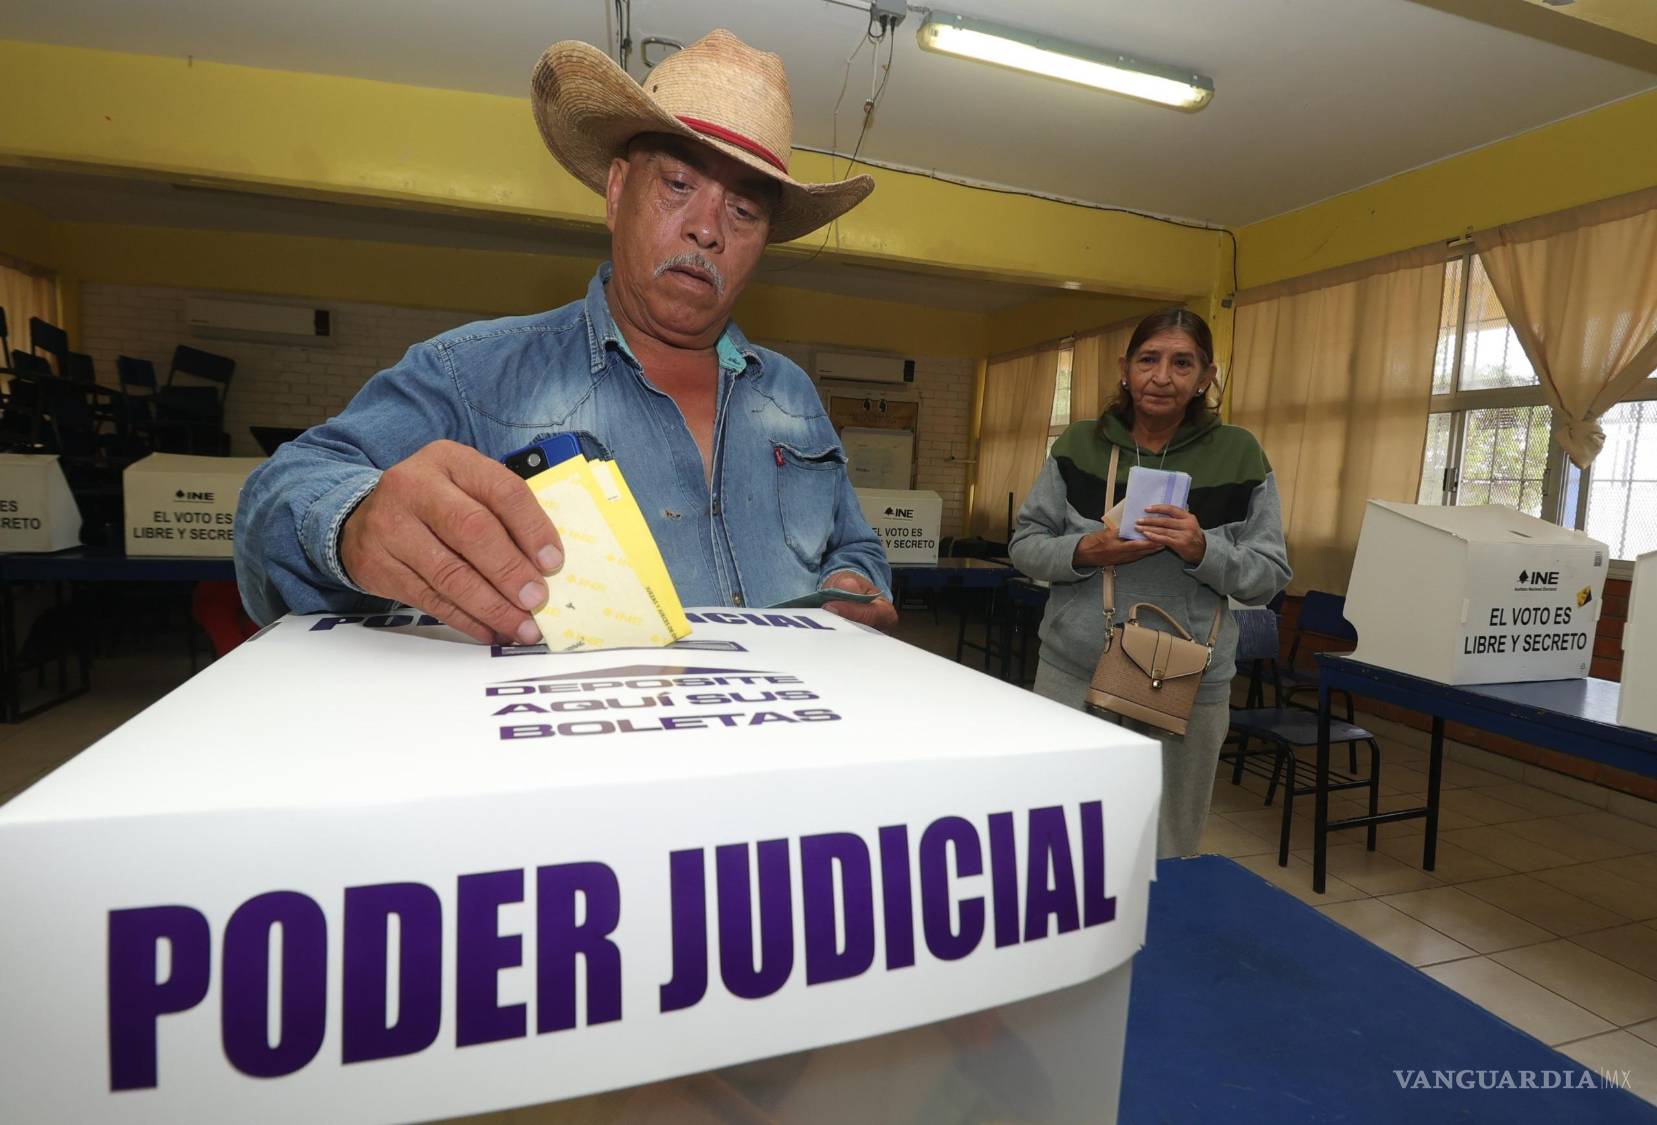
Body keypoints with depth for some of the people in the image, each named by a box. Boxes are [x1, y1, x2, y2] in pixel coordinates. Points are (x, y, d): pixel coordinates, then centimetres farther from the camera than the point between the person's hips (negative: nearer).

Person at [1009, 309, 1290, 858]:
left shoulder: (1239, 455, 2)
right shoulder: (1079, 445, 4)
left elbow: (1269, 576, 1)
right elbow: (1024, 544, 4)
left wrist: (1203, 551, -18)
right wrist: (1086, 552, -15)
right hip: (1073, 674, 1)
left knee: (1165, 857, 11)